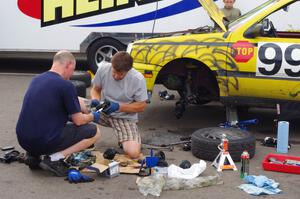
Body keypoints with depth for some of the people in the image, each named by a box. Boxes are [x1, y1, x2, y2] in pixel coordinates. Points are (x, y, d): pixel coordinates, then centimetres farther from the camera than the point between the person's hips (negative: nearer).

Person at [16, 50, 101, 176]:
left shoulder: (36, 79, 11)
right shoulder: (66, 85, -12)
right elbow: (78, 121, -7)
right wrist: (92, 117, 16)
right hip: (45, 142, -8)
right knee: (94, 132, 5)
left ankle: (34, 154, 13)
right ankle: (55, 158, -8)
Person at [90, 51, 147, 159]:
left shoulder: (138, 79, -19)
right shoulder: (103, 69, -12)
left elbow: (141, 106, -10)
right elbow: (95, 89, 4)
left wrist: (118, 107, -22)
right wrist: (95, 100, -20)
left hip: (125, 118, -3)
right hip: (103, 112, 3)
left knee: (133, 153, -26)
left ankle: (125, 140, 13)